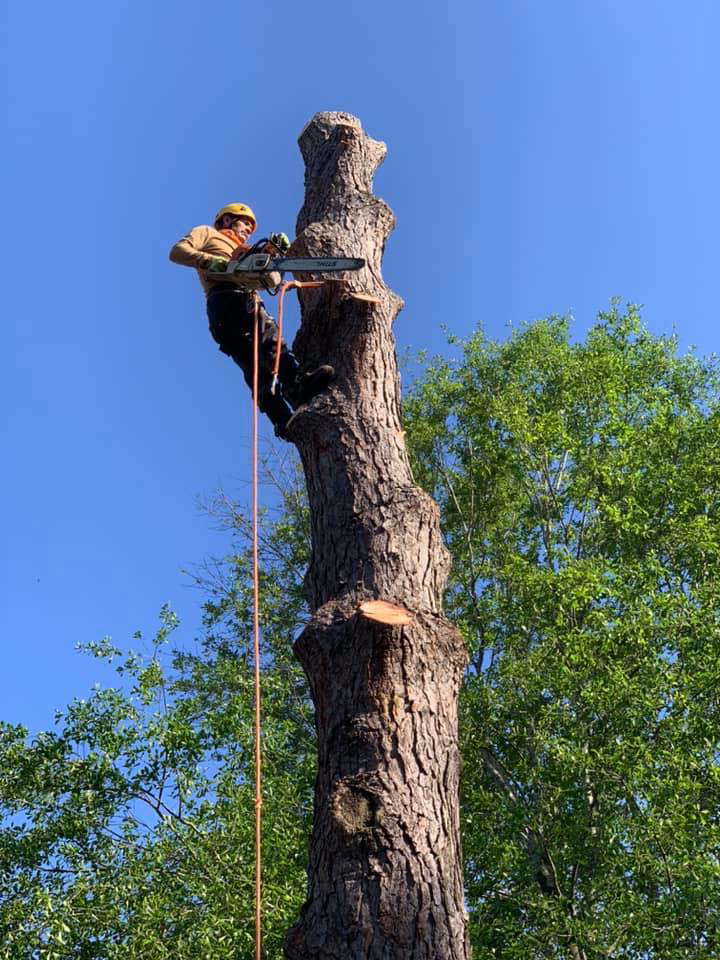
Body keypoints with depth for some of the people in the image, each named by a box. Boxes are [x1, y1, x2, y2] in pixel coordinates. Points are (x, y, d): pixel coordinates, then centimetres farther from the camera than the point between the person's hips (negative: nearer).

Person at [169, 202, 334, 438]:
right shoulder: (207, 233, 26)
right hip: (225, 297, -8)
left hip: (247, 301, 8)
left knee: (257, 367, -8)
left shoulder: (244, 253, 44)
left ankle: (284, 422, -23)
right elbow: (178, 251, 7)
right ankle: (297, 385, -54)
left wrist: (275, 253, 12)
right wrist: (211, 261, -8)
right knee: (268, 335, -32)